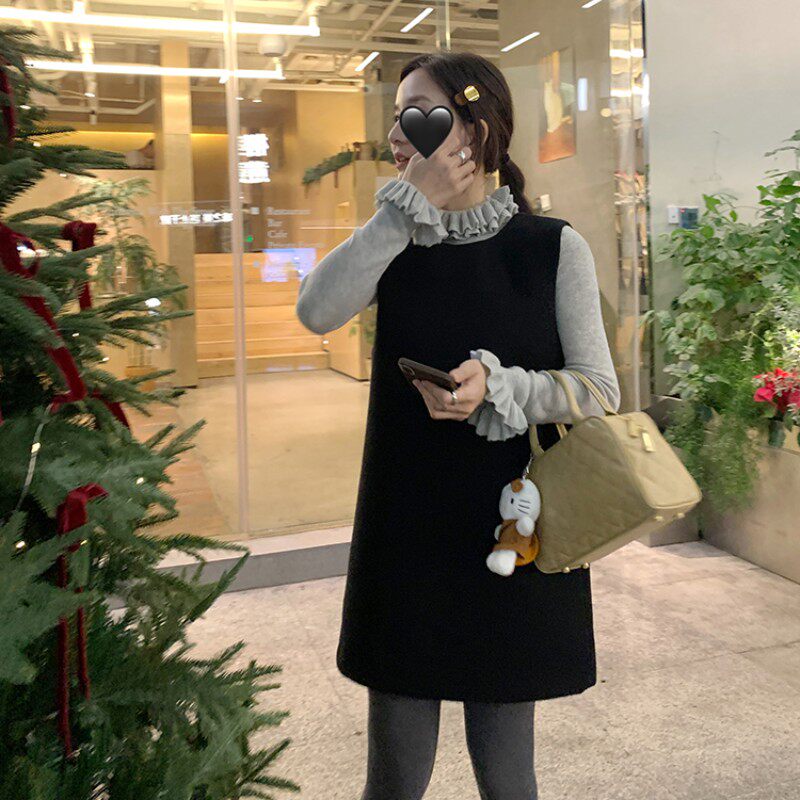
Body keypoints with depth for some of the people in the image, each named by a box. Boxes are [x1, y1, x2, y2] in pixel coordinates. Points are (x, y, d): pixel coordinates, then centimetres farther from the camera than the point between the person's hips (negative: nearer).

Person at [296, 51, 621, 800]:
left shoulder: (553, 247, -4)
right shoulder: (395, 242, 3)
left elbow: (599, 391, -5)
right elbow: (315, 311, -16)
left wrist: (498, 387, -22)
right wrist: (412, 205, -17)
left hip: (512, 540, -2)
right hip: (404, 541, 2)